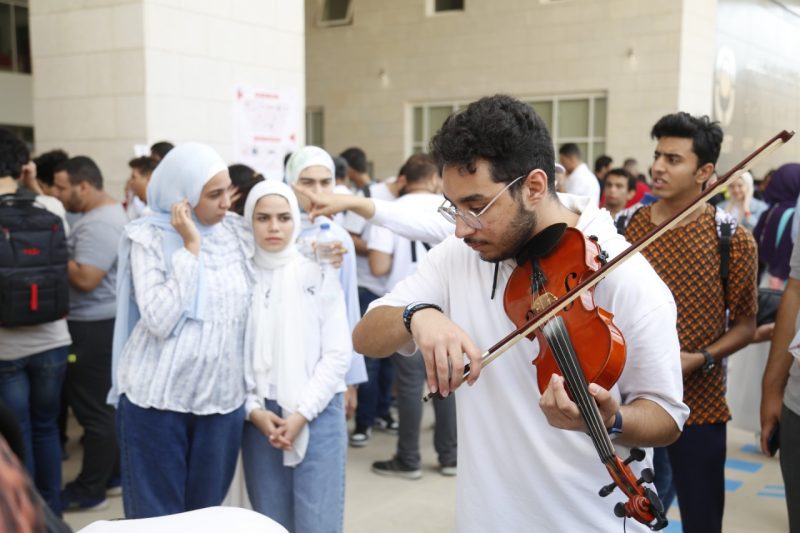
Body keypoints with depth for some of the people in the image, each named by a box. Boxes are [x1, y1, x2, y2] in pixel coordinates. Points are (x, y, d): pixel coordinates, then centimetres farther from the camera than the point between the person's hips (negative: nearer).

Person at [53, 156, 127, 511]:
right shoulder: (107, 213, 13)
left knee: (92, 407, -2)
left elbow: (85, 279, -27)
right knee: (104, 404, 17)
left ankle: (90, 489, 8)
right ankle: (111, 473, 28)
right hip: (98, 323, 11)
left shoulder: (98, 224, -20)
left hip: (94, 327, -11)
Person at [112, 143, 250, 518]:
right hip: (157, 400, -4)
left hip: (223, 398, 4)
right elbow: (160, 320, -20)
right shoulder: (149, 237, -8)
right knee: (157, 517, 7)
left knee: (207, 512, 13)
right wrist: (191, 246, -18)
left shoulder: (236, 233, 5)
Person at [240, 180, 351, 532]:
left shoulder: (318, 275, 0)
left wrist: (302, 413, -9)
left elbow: (338, 354, -3)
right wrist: (254, 410, -8)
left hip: (317, 414, -1)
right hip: (260, 418, 1)